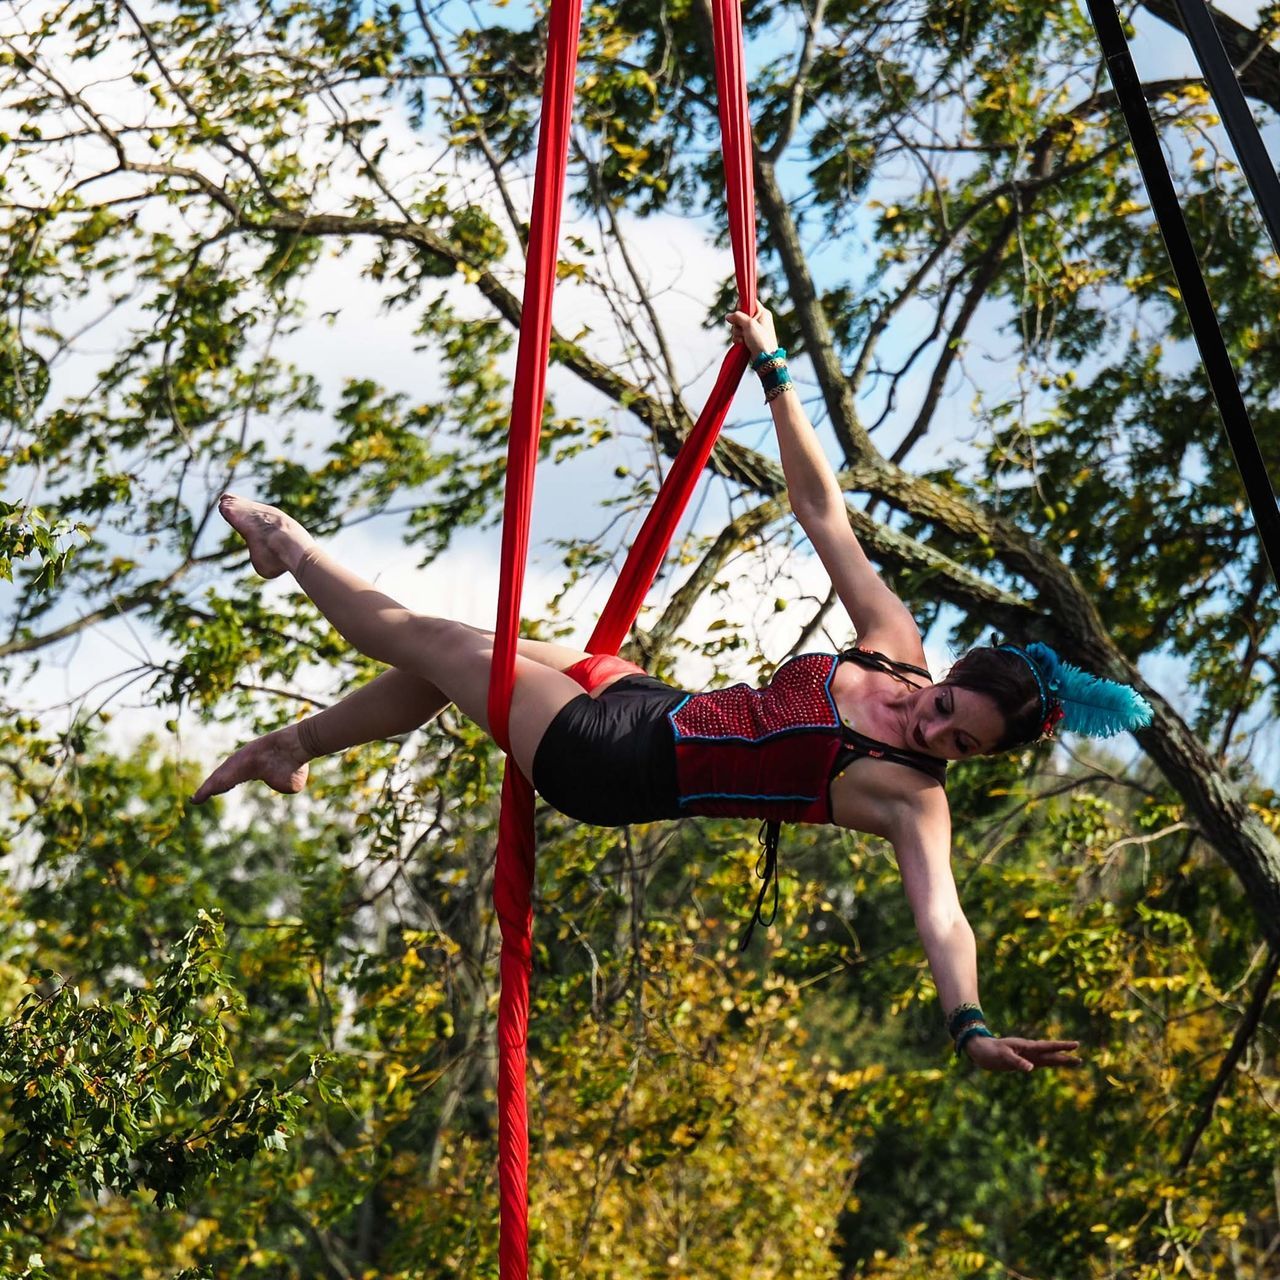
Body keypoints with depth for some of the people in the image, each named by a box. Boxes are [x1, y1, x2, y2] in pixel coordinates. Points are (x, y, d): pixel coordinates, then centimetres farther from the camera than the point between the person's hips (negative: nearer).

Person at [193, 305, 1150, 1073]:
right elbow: (820, 509, -7)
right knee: (438, 655, 18)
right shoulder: (897, 642, -10)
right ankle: (291, 749, 48)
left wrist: (970, 1026, -59)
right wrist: (774, 368, -7)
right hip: (651, 706, 6)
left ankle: (291, 547, 37)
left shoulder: (913, 800, -25)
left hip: (618, 773, -6)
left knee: (423, 639, 6)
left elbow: (942, 912, -40)